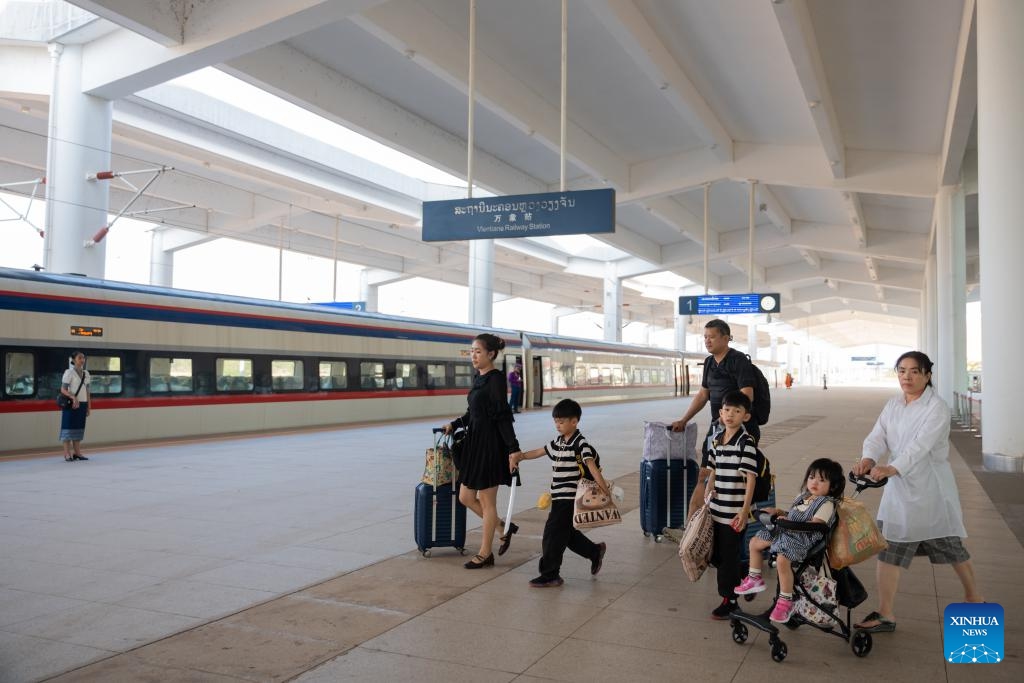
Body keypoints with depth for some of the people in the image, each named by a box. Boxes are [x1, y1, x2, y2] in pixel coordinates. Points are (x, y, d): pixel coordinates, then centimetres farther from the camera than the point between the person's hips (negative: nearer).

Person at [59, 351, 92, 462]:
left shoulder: (86, 373, 11)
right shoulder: (69, 372, -6)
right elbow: (63, 389, -10)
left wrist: (89, 406, 13)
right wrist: (73, 397, -26)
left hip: (82, 404, 6)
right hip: (71, 404, -6)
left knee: (79, 428, 8)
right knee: (69, 427, -4)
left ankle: (77, 453, 13)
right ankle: (67, 454, 0)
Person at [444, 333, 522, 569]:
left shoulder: (496, 378, -14)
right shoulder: (478, 377, 12)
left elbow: (503, 416, -19)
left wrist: (513, 448, -21)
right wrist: (455, 424, 12)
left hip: (491, 444, -9)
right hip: (474, 442, 9)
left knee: (486, 500, 3)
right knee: (465, 498, 12)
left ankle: (485, 554, 17)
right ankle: (505, 528, 28)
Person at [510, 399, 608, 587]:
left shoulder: (580, 444, -13)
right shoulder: (558, 442, 12)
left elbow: (592, 466, -23)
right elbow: (539, 451, 24)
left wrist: (604, 488, -32)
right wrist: (519, 456, 20)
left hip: (569, 498, -8)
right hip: (559, 497, 8)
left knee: (553, 534, -6)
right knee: (567, 533, 16)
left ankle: (550, 575, 4)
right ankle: (595, 552, 34)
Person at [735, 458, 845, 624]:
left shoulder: (826, 504, -8)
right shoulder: (802, 497, 19)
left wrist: (791, 523, -28)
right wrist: (777, 511, 13)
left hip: (804, 538, -9)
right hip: (785, 533, 9)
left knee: (782, 559, -33)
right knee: (754, 543, 9)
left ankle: (786, 601, -18)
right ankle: (755, 579, 23)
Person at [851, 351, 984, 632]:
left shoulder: (937, 408, -14)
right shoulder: (893, 405, 6)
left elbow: (920, 445, -28)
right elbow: (878, 436, -5)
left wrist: (891, 469, -43)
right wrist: (868, 459, -27)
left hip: (930, 488, -6)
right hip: (899, 486, 6)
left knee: (950, 545, 8)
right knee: (887, 547, 7)